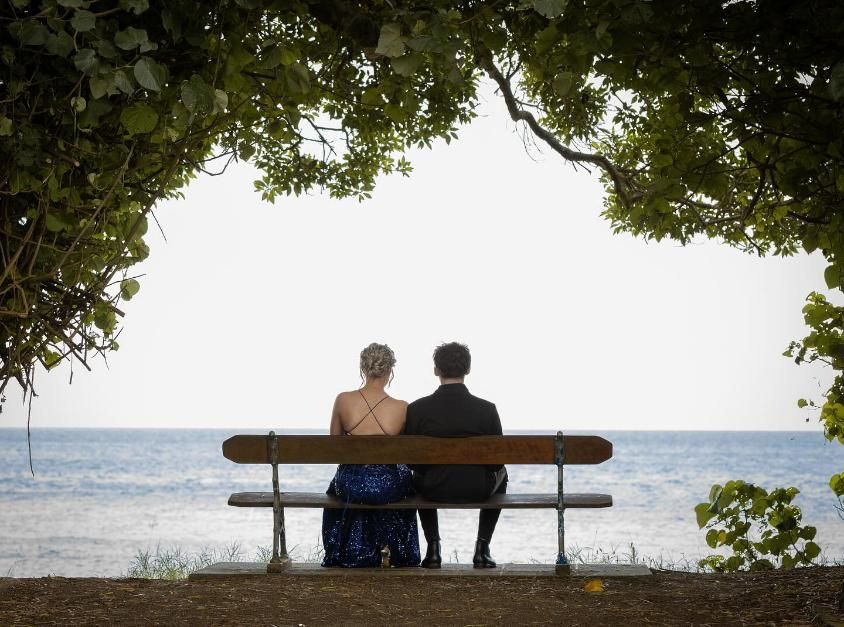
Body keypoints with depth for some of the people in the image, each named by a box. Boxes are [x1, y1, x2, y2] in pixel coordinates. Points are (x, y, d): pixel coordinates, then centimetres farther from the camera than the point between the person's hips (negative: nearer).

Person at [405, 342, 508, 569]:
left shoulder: (416, 409, -13)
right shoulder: (487, 409, -14)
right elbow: (496, 462, -7)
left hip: (433, 490, 1)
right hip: (478, 490, -1)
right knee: (500, 474, 35)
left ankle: (433, 548, 29)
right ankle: (482, 548, 28)